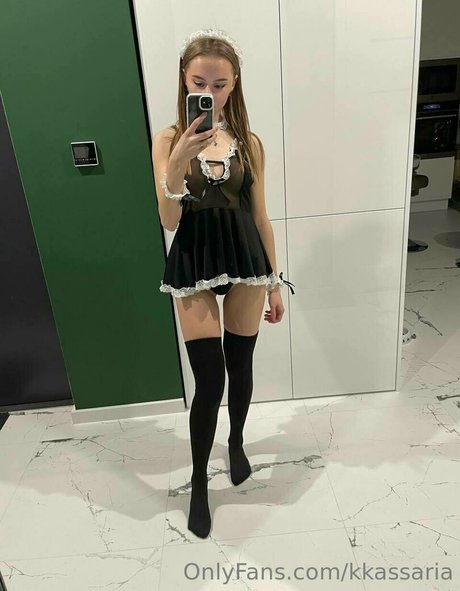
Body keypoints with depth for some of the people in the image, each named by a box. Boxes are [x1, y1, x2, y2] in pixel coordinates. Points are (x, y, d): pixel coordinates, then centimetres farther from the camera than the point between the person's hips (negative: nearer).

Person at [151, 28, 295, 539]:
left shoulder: (249, 142, 3)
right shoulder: (168, 139, -3)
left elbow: (260, 217, 6)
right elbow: (169, 221, -11)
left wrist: (274, 283, 7)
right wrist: (178, 162, -27)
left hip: (245, 264, 3)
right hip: (194, 268, -2)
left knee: (241, 368, 14)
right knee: (209, 381, -3)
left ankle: (236, 443, 44)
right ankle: (198, 482, 22)